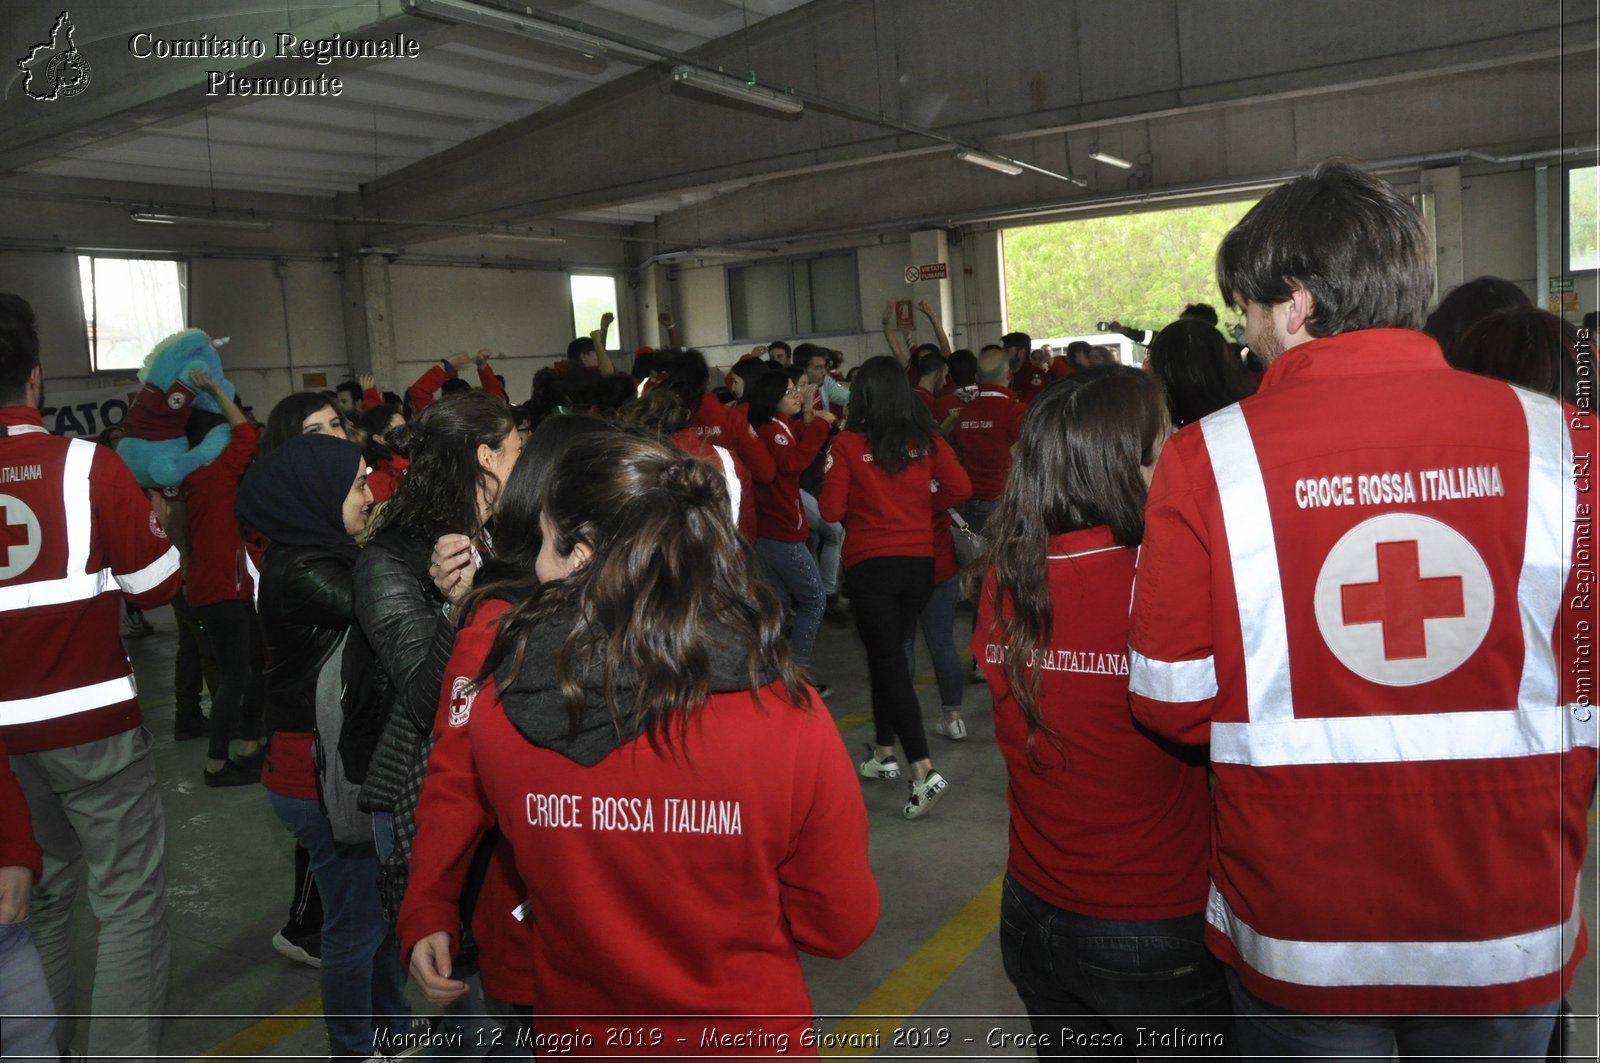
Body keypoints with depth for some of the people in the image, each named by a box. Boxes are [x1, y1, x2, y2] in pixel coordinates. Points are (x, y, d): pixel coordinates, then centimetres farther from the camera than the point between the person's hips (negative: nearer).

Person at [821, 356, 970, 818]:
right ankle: (884, 753, 31)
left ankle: (924, 770, -13)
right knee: (887, 654, 20)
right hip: (919, 560, 4)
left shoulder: (847, 444, -10)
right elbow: (960, 488, -2)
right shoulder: (926, 438, -1)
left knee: (890, 663, -2)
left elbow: (831, 510, -9)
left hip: (870, 565, -4)